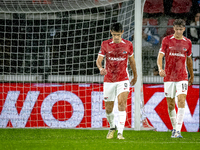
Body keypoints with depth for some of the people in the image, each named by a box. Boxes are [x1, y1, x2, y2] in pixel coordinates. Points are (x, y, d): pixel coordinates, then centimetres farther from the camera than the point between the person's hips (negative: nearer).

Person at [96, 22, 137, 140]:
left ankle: (120, 132, -22)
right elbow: (99, 60, -8)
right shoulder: (105, 44, -1)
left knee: (122, 103, -19)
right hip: (109, 80, 1)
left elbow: (132, 60, 15)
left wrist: (135, 76, 23)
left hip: (123, 79, -1)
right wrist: (101, 68, -30)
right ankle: (112, 127, 35)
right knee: (108, 108, 7)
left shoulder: (128, 45, 1)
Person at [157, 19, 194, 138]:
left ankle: (178, 130, -19)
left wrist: (192, 76, 24)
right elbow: (160, 56, -5)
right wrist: (160, 69, -24)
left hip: (182, 77, 0)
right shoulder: (167, 40, 1)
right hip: (169, 77, 0)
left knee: (181, 101, -16)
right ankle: (174, 127, 26)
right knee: (170, 105, 6)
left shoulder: (187, 42, 5)